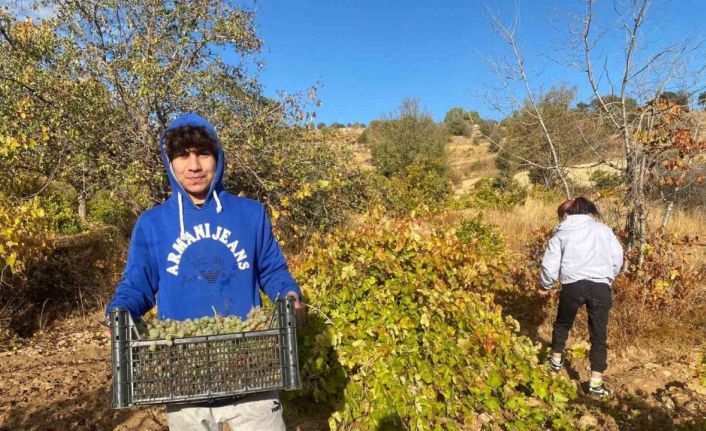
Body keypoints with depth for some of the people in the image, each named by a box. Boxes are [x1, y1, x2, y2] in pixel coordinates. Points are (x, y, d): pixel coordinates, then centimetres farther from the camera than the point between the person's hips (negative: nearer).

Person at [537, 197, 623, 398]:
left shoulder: (562, 234, 10)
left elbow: (550, 264, 5)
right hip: (600, 286, 1)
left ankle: (556, 360, 41)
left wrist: (546, 286, 22)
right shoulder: (603, 229, 15)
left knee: (563, 323, 24)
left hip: (573, 285, -1)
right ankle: (596, 382, 7)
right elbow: (618, 258, 15)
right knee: (598, 334, 8)